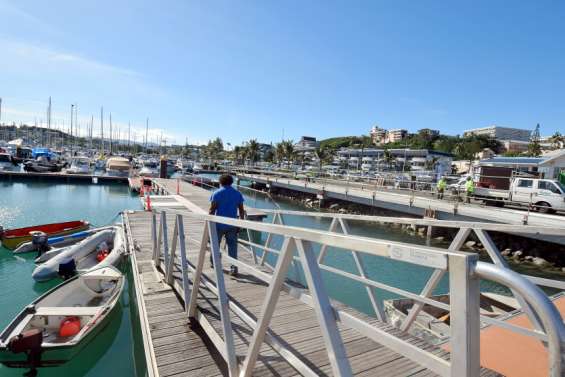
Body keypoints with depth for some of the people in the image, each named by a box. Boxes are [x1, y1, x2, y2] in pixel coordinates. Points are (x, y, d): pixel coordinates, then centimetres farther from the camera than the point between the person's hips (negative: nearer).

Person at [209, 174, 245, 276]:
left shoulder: (216, 193, -4)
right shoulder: (238, 194, 5)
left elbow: (212, 210, -8)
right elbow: (241, 211, 6)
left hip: (219, 224, -1)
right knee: (232, 245, 4)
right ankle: (233, 268, -1)